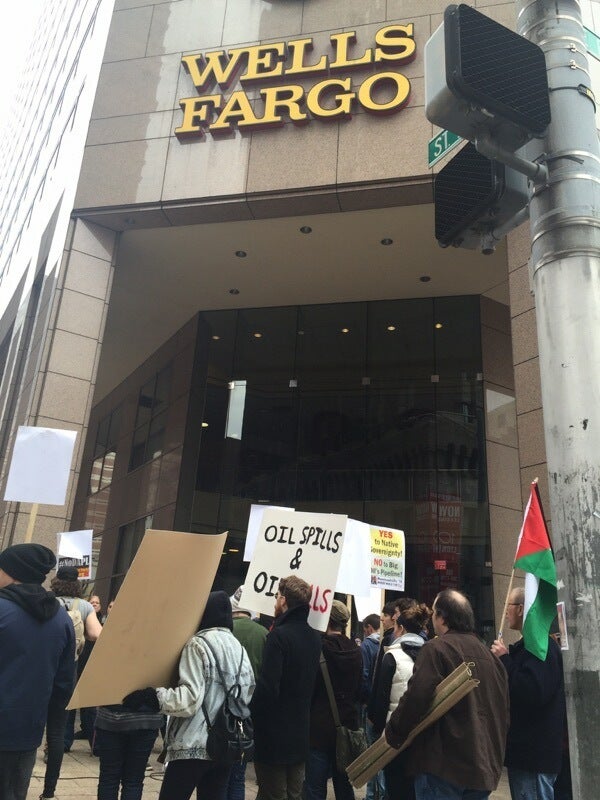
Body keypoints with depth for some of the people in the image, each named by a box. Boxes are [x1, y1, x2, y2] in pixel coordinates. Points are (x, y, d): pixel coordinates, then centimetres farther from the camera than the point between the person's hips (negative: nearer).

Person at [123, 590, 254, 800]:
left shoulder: (198, 644, -12)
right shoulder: (239, 648, 7)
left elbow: (190, 698, -20)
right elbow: (248, 695, 11)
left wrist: (150, 696, -17)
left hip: (194, 745, -6)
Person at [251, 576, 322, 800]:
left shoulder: (279, 636, -19)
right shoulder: (314, 637, 4)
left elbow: (267, 687, -24)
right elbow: (312, 684, 9)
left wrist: (251, 717, -13)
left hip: (274, 735, -7)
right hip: (300, 733, 7)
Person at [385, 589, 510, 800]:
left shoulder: (437, 648, -13)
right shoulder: (488, 654, 10)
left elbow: (415, 698, -21)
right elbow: (502, 708, 15)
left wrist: (392, 733, -7)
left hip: (444, 766, -7)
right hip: (485, 765, 8)